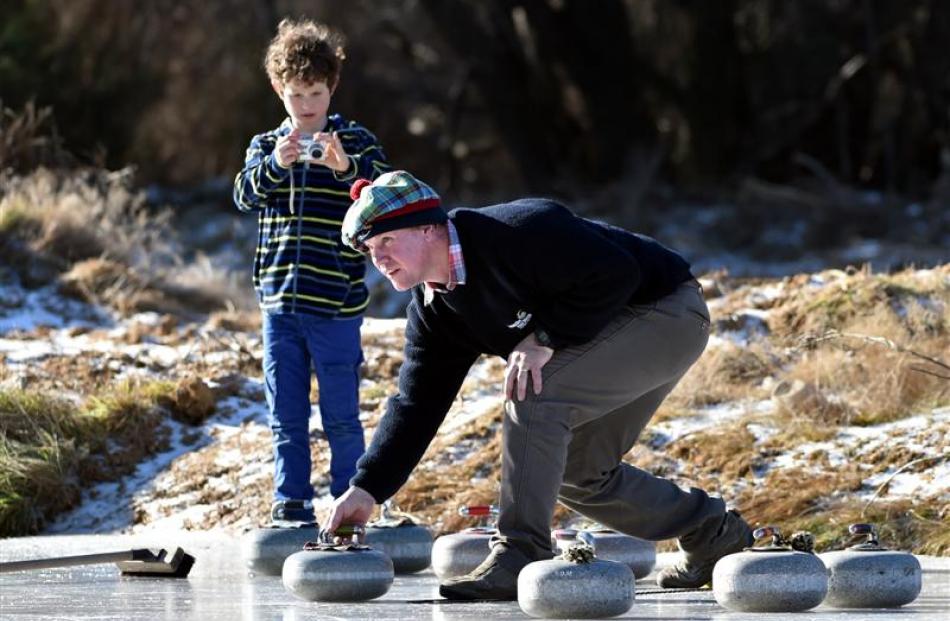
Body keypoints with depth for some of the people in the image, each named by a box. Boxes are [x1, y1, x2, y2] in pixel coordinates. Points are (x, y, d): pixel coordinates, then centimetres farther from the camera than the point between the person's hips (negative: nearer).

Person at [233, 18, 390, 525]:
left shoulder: (356, 142, 0)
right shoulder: (265, 146, 9)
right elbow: (245, 196, -7)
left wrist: (347, 167, -33)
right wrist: (275, 165, -26)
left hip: (334, 302, -3)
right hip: (279, 302, 3)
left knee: (341, 416, 2)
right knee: (286, 416, 9)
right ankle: (291, 502, 16)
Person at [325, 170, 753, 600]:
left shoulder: (515, 233, -27)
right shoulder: (433, 310, 0)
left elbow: (613, 274, -29)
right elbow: (416, 403, 0)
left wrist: (545, 338, -28)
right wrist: (367, 488, -9)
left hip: (667, 312, -10)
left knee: (531, 396, -25)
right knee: (576, 471, 10)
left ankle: (520, 557, -22)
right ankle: (714, 533, 29)